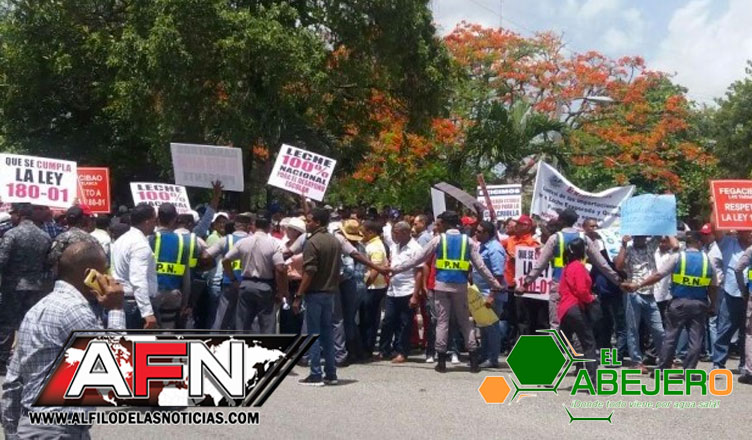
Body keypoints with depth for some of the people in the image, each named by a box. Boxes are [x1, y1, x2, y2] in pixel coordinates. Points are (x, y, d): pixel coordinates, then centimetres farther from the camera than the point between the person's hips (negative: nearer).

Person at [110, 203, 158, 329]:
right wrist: (148, 312, -32)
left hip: (119, 301, 10)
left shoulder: (121, 240, 13)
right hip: (135, 304, -10)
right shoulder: (140, 244, -17)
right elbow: (139, 281, -27)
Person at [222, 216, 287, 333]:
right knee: (267, 325, 4)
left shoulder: (243, 242, 1)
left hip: (246, 285, 3)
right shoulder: (274, 243, -9)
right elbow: (280, 269, -17)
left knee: (242, 324, 12)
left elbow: (225, 261, 4)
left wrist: (233, 280, 13)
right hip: (265, 287, -3)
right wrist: (281, 291, -8)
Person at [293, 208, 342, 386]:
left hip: (315, 293, -7)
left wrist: (298, 296, -16)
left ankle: (315, 375, -1)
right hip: (330, 293, 7)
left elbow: (309, 272, -19)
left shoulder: (312, 242, -14)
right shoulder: (335, 242, 11)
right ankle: (331, 374, 15)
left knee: (313, 334, -2)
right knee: (327, 333, 12)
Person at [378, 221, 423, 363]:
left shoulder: (415, 248, -11)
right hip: (392, 291, 6)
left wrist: (415, 295, -16)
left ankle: (401, 353, 12)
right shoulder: (394, 246, 9)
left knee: (404, 324, 4)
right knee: (388, 322, 9)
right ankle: (384, 350, 20)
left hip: (407, 292, -6)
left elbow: (419, 273, -12)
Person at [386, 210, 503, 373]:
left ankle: (441, 361, 4)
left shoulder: (438, 240, 1)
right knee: (464, 321, 9)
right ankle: (474, 361, 5)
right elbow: (480, 265, 4)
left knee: (442, 321, 5)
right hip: (460, 285, 1)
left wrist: (396, 269, 12)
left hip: (442, 285, -1)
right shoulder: (468, 241, 5)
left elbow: (417, 259, 3)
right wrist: (495, 284, 11)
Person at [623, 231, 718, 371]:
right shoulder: (708, 260, 4)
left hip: (679, 302, -1)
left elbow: (658, 275, -9)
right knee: (696, 338, 6)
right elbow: (714, 286, 5)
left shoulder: (678, 257, -3)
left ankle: (662, 369, 8)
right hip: (699, 304, 1)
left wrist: (638, 285, -7)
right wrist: (712, 305, 17)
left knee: (671, 336, 5)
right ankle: (689, 370, 3)